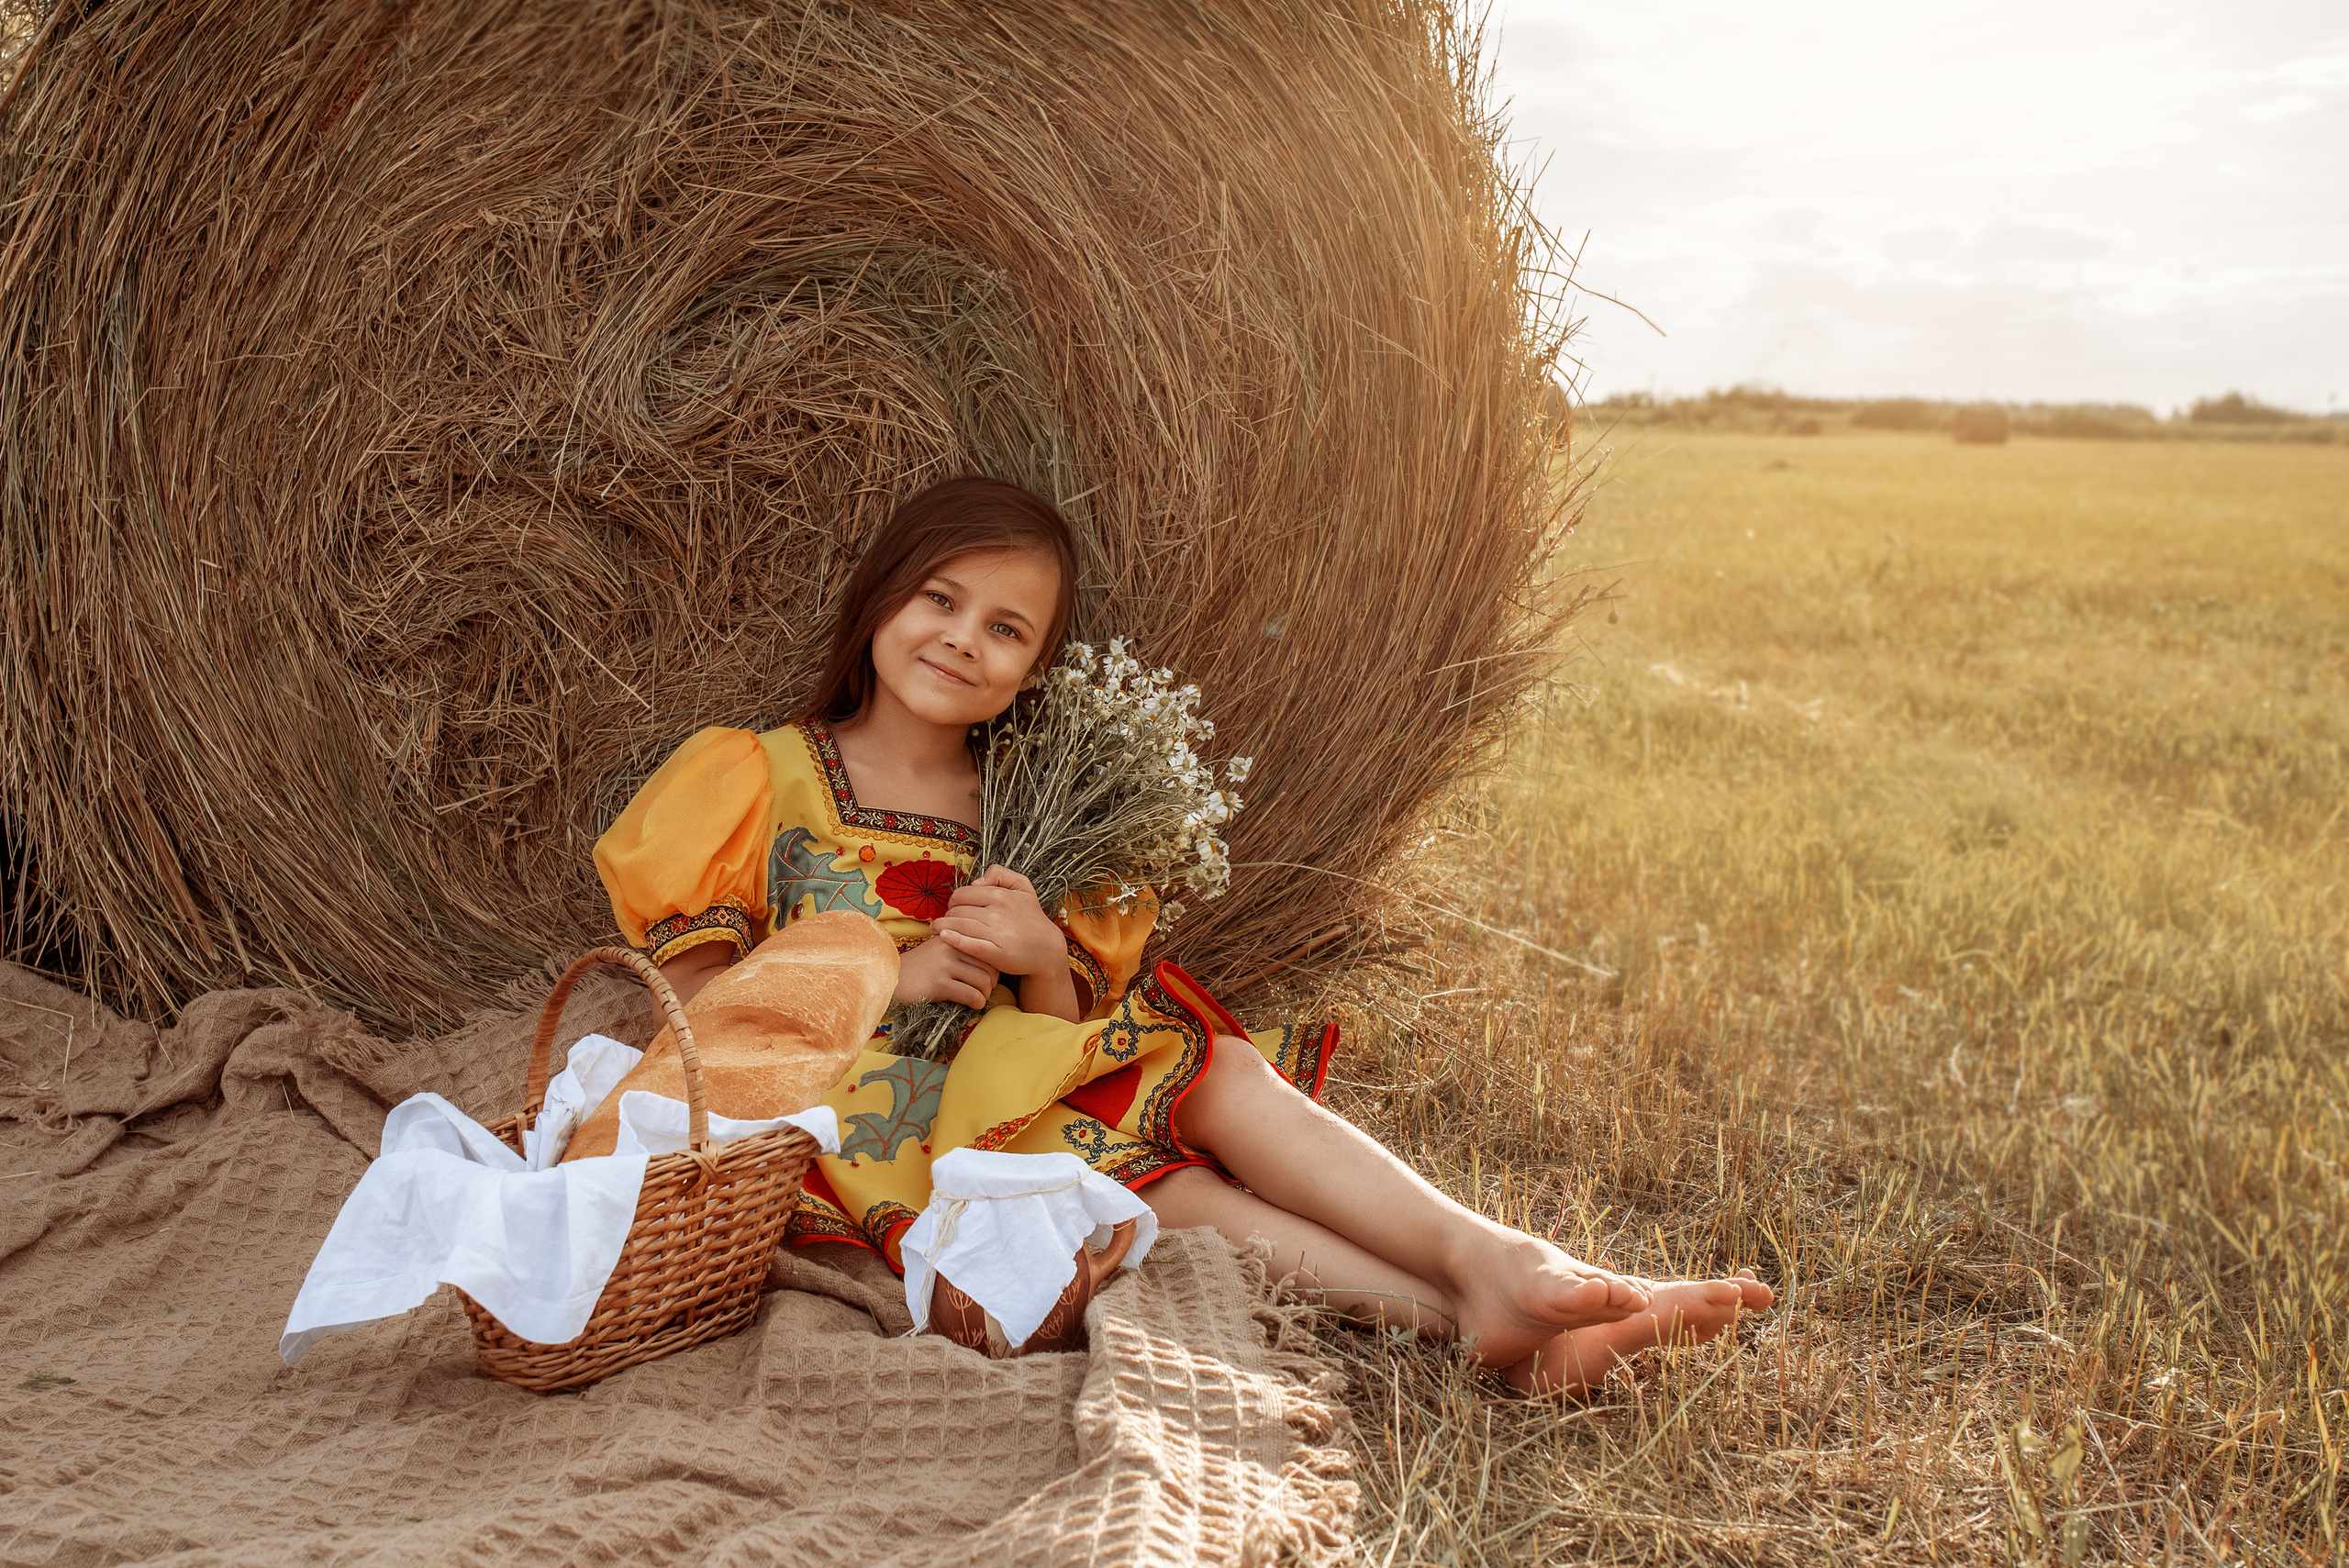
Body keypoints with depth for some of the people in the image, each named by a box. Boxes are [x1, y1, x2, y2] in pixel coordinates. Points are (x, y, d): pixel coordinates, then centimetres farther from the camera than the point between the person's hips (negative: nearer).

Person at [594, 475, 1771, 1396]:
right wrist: (891, 980, -14)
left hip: (1022, 1094, 5)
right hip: (861, 1125, -4)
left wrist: (1046, 964, -12)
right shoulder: (758, 778, 6)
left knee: (1218, 1069, -23)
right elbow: (692, 995, -3)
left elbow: (1064, 1032, 12)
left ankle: (1495, 1276, -32)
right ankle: (1471, 1306, -39)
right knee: (1142, 1183, -29)